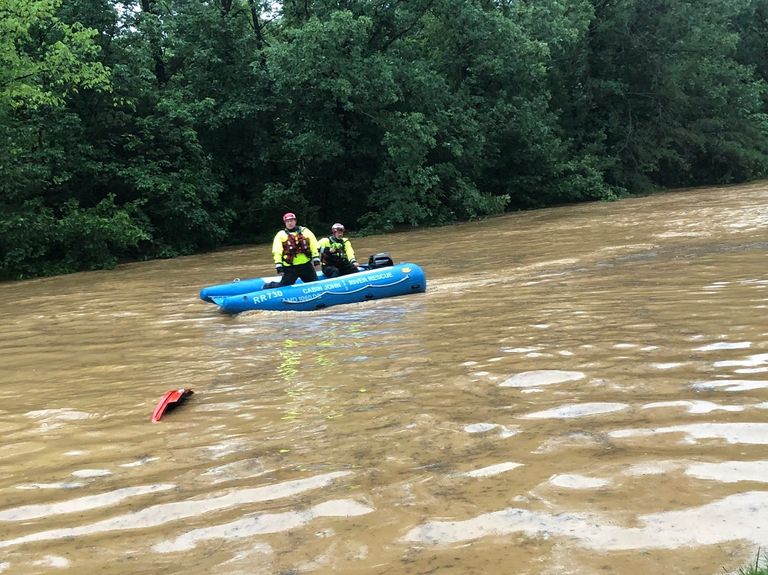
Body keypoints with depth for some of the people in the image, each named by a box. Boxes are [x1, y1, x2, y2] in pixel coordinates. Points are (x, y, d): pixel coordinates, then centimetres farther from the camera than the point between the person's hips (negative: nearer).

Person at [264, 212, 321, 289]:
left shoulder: (305, 231, 8)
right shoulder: (281, 235, 2)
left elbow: (313, 245, 7)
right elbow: (277, 252, -4)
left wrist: (316, 259, -1)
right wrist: (279, 266, -13)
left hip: (306, 265, 3)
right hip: (290, 268, -3)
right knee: (284, 286, 0)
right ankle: (267, 287, 25)